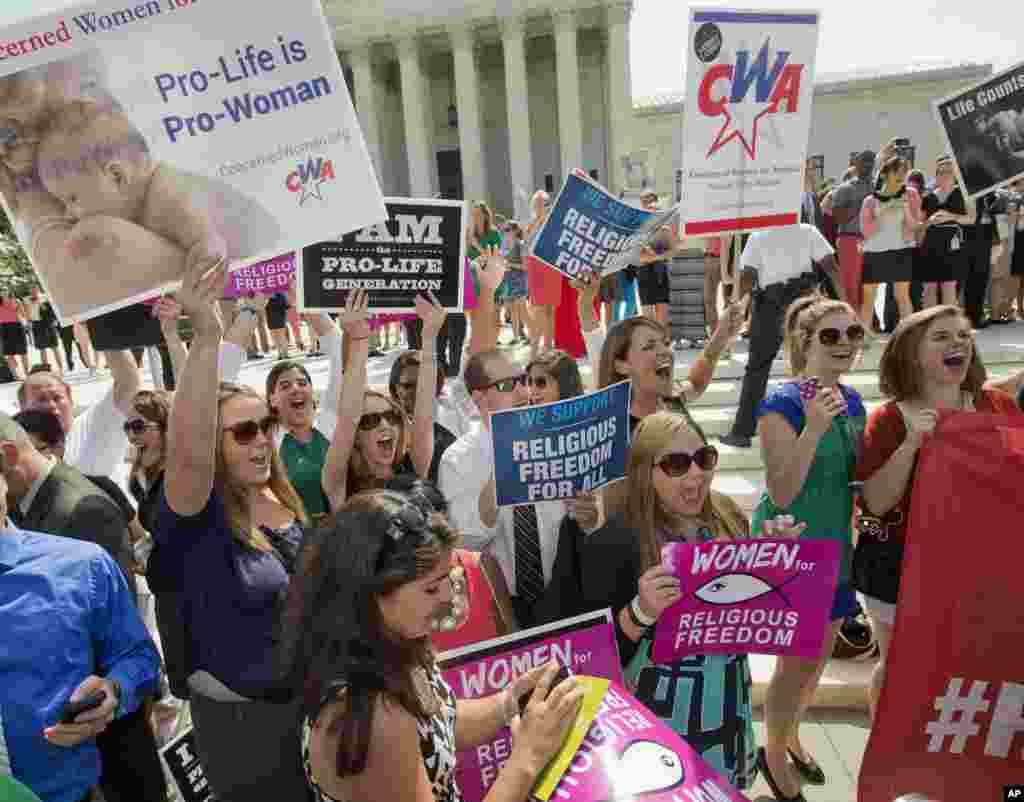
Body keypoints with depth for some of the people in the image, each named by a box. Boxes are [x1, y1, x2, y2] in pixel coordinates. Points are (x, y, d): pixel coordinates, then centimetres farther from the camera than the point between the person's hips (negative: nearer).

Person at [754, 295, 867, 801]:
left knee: (819, 654, 21)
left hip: (833, 546, 8)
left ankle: (791, 736, 46)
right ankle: (774, 755, 32)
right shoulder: (782, 405, -21)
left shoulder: (852, 400, 2)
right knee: (796, 660, 6)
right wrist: (813, 428, -34)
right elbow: (781, 494, -25)